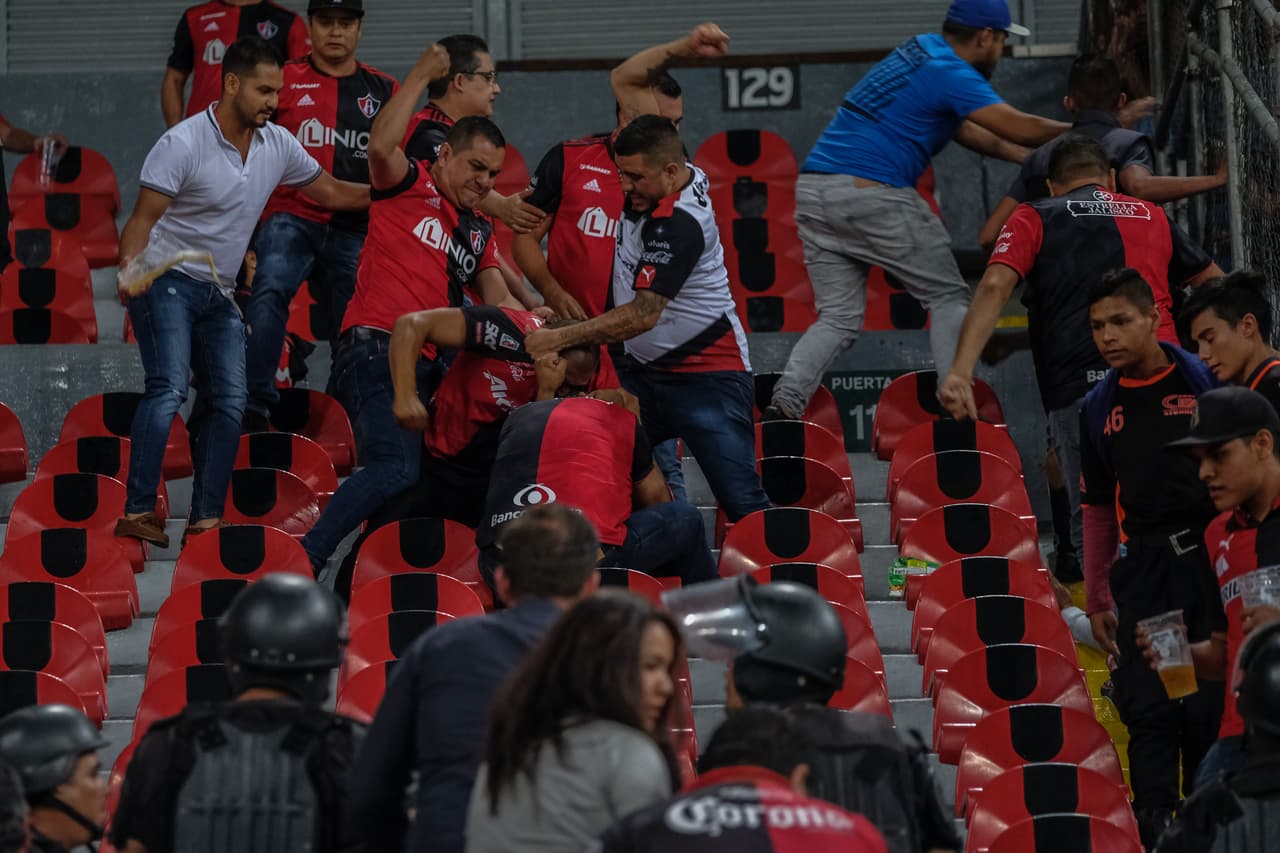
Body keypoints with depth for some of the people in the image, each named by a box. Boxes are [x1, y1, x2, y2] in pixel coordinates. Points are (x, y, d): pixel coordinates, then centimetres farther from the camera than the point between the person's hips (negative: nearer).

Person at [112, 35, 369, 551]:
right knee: (169, 389, -22)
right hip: (167, 281, -7)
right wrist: (129, 270, -33)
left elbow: (330, 192, 16)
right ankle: (137, 513, -26)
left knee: (229, 402, -3)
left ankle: (205, 519, 0)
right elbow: (143, 218, -16)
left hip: (219, 294, 7)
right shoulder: (183, 144, -16)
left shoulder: (278, 145, 3)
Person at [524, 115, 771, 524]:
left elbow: (644, 315, -29)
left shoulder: (681, 222, -24)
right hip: (642, 371, 9)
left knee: (743, 503, -12)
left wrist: (560, 338, -29)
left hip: (707, 378, -9)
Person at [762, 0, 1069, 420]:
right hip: (871, 193, -8)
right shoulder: (950, 74, -6)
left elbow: (965, 129, 28)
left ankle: (784, 401, -10)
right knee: (948, 297, 5)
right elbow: (1021, 128, -11)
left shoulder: (918, 51, 21)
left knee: (838, 317, 8)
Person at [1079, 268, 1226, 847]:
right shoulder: (1100, 408, 11)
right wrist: (1096, 599, 15)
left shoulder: (1208, 382, -2)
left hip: (1210, 561, -3)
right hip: (1141, 572, 3)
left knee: (1210, 707, 0)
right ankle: (1158, 834, 4)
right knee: (1147, 711, -1)